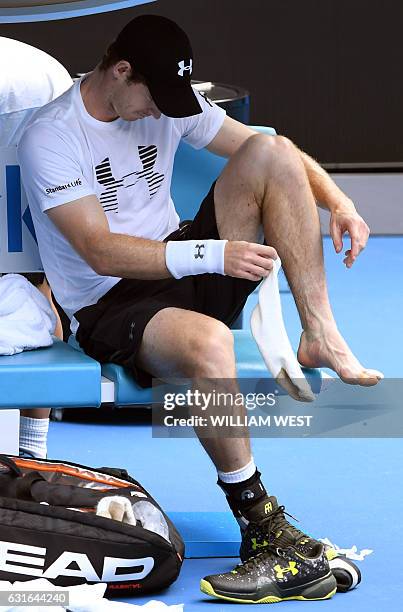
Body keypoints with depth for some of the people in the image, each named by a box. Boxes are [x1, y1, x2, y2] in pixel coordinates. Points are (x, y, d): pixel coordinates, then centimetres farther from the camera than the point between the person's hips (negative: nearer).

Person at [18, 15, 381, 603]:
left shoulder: (168, 102, 5)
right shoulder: (50, 139, -15)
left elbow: (277, 154, 6)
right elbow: (101, 253, -24)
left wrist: (340, 204, -12)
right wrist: (211, 254, -31)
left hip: (185, 267, 7)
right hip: (109, 307, -6)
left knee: (270, 152, -12)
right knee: (207, 341, -41)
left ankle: (320, 335, -18)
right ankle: (263, 529, -30)